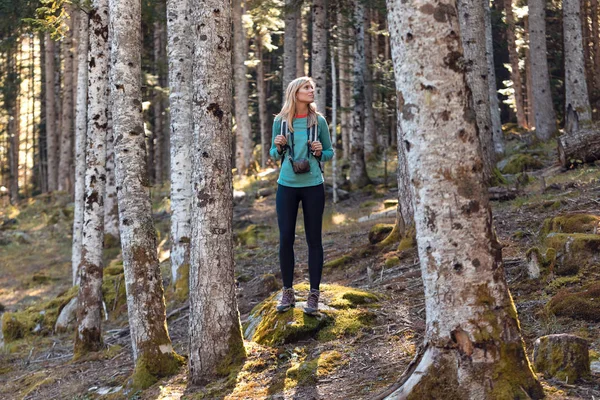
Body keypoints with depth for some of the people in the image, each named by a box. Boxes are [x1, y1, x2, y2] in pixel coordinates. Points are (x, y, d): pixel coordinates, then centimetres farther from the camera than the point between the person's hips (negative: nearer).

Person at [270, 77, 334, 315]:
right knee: (285, 239, 3)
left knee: (314, 239, 3)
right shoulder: (280, 121, 1)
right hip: (287, 186, 1)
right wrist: (278, 147, -11)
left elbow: (330, 152, 9)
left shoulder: (318, 121, 0)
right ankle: (288, 293, 15)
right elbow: (274, 155, 10)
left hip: (313, 186, 0)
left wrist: (320, 152, -13)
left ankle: (314, 294, 11)